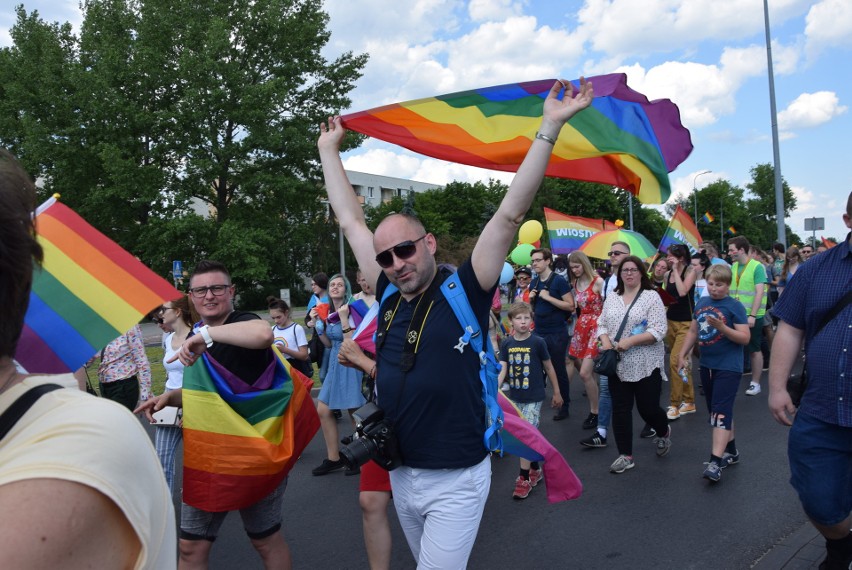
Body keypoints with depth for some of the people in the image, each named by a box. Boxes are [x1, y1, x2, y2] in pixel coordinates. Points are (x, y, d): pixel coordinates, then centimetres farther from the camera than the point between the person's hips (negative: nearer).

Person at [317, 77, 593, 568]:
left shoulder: (463, 293, -13)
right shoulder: (389, 299, 0)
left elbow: (510, 216, -19)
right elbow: (352, 222, 8)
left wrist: (550, 128, -23)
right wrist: (329, 150, 14)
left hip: (456, 481, -6)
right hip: (401, 474, 6)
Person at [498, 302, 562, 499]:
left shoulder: (537, 342, -9)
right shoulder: (506, 344, 0)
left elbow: (549, 367, 1)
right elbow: (502, 369, -4)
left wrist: (557, 393, 6)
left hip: (534, 398, -4)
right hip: (515, 397, 4)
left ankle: (524, 478, 1)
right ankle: (535, 470, 32)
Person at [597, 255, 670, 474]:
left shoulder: (651, 297, -6)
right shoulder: (612, 298, 10)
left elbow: (658, 331, -13)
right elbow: (602, 324, 14)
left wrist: (630, 341, -20)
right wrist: (605, 342, -6)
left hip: (646, 365, -4)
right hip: (618, 364, 4)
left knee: (648, 408, 2)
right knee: (620, 410, 4)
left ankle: (664, 432, 37)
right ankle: (625, 455, 15)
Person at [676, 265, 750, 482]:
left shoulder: (734, 306, -10)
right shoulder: (702, 302, 7)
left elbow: (745, 338, -14)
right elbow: (693, 330, 15)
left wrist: (722, 327, -27)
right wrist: (682, 355, 10)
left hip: (728, 367, -7)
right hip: (707, 365, 7)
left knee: (721, 411, -12)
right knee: (716, 411, 16)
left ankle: (715, 462, -15)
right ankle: (731, 451, 32)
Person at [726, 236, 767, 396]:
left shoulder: (757, 267, -10)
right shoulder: (733, 267, 8)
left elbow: (759, 292, -16)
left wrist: (752, 315, -21)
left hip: (752, 316, -5)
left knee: (754, 350, 6)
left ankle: (755, 383, 15)